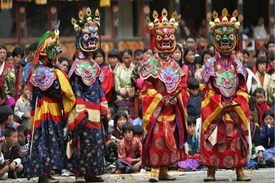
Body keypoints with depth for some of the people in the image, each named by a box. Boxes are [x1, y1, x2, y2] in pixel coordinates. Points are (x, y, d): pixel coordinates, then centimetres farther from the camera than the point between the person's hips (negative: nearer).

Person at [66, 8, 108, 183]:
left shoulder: (95, 65, 15)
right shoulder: (78, 66, -7)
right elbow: (76, 90, -11)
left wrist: (103, 108, 12)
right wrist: (80, 111, -16)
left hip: (95, 111, 8)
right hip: (84, 111, -8)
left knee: (96, 141, 8)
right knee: (83, 141, -8)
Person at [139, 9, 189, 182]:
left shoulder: (176, 66, 12)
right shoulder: (150, 64, -4)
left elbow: (182, 87, 10)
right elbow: (146, 89, -9)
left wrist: (177, 99, -9)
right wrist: (161, 99, -17)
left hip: (172, 110, 5)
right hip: (156, 109, -5)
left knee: (170, 140, 7)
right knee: (156, 140, -11)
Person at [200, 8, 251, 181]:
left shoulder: (237, 64, 8)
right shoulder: (211, 64, 2)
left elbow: (242, 89, 4)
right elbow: (209, 90, -3)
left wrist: (235, 103, -10)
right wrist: (221, 105, -11)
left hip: (236, 108, 2)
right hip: (214, 108, -2)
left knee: (237, 139, 1)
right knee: (212, 140, -4)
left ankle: (240, 170, 4)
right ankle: (211, 171, 0)